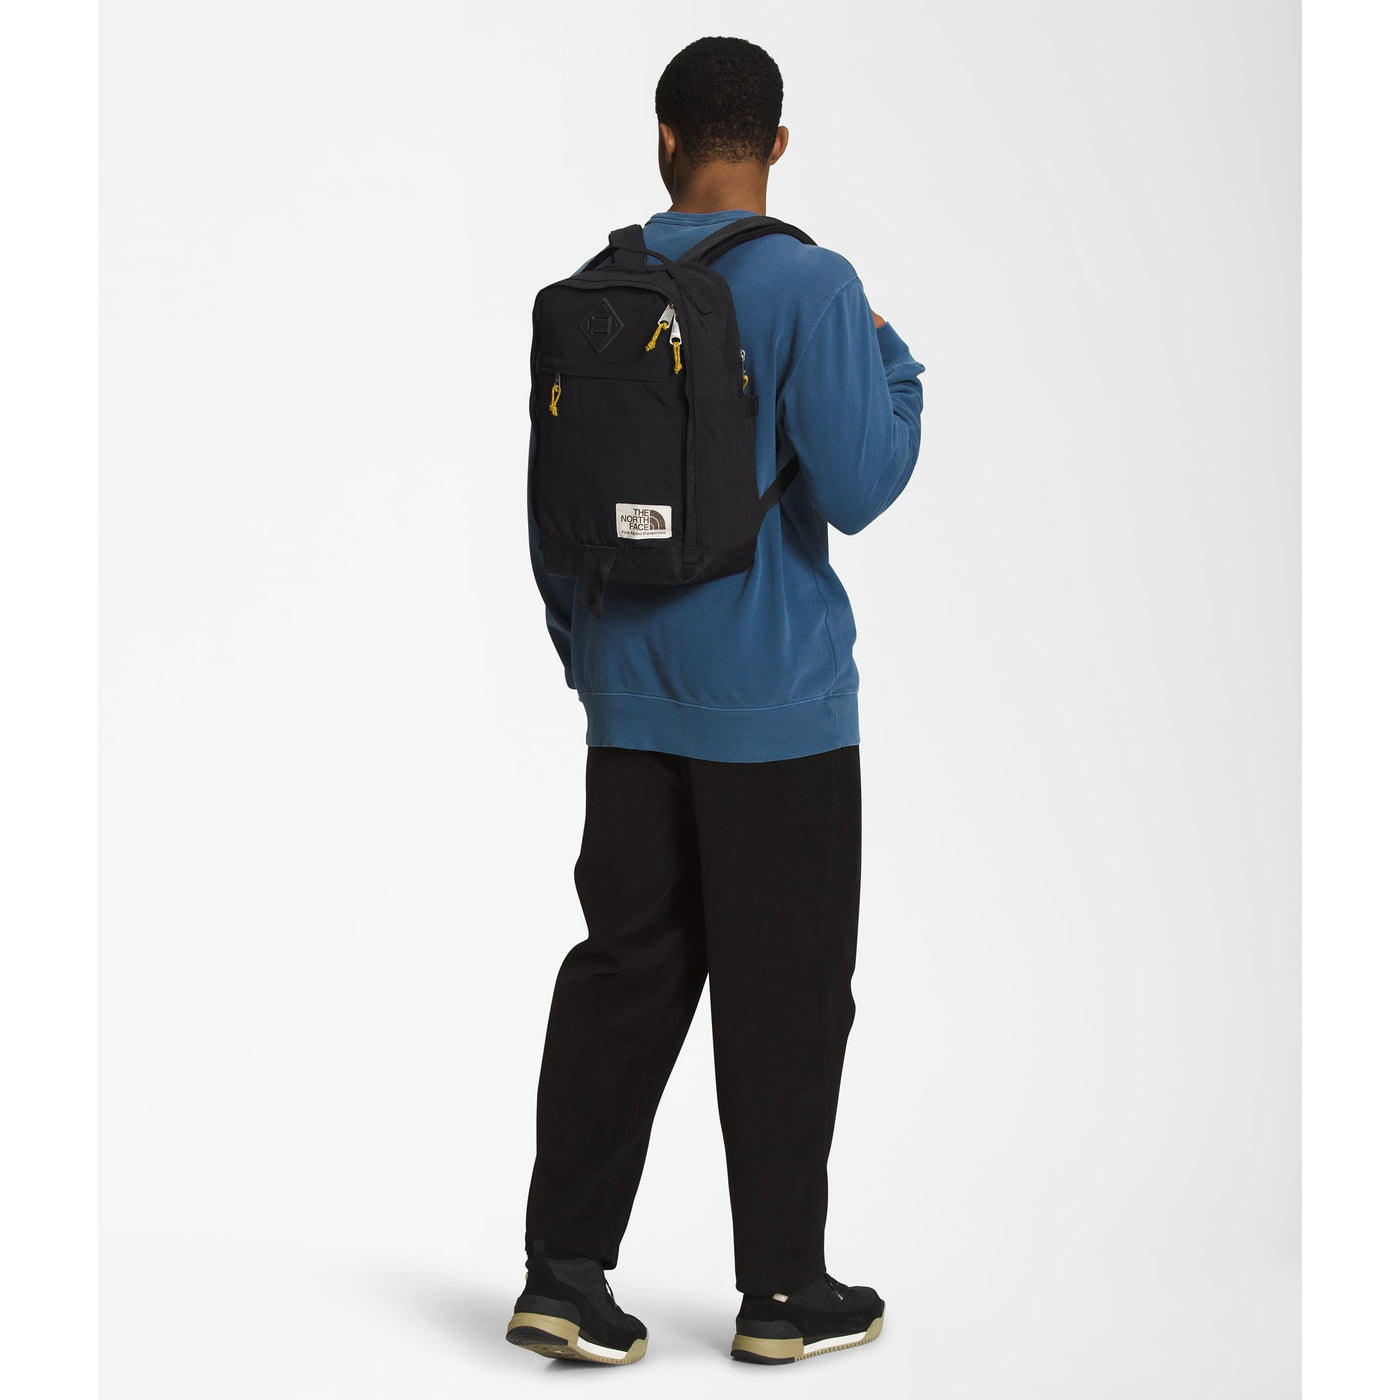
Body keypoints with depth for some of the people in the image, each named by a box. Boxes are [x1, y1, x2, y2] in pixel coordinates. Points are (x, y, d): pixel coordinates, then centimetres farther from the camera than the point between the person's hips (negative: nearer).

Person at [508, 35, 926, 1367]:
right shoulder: (810, 287, -10)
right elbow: (854, 488, -14)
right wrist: (894, 364, 3)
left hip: (632, 706, 5)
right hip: (780, 709, -5)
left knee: (622, 974, 10)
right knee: (782, 998, 5)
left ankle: (564, 1270, 8)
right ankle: (782, 1292, 14)